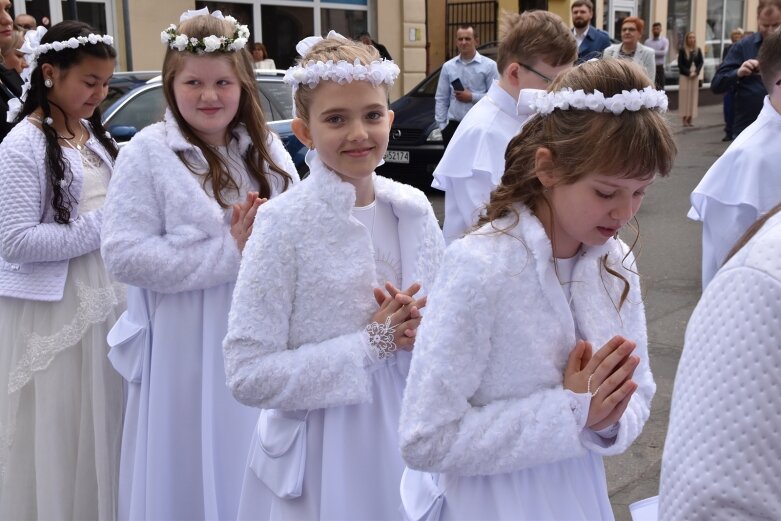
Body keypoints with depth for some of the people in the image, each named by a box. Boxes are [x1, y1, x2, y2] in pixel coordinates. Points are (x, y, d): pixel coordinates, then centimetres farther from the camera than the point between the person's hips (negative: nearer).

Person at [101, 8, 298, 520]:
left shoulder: (268, 150, 4)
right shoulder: (149, 151, -9)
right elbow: (124, 253, -16)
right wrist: (226, 253, -19)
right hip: (185, 350, -3)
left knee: (254, 466, 16)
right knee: (191, 469, 10)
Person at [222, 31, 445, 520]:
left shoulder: (414, 209, -3)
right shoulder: (285, 224, -16)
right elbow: (248, 375, -18)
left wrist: (420, 329, -12)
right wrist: (369, 344, -20)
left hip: (408, 432, 5)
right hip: (324, 451, -4)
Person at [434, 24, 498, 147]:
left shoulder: (489, 65, -1)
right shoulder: (448, 66, 9)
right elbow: (441, 99, 9)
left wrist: (472, 97, -11)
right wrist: (442, 125, 2)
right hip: (454, 126, 3)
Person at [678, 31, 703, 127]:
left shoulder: (698, 50, 7)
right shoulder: (682, 50, -3)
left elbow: (701, 62, 5)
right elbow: (680, 64, -6)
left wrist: (696, 72, -10)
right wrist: (688, 73, -15)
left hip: (695, 76, 3)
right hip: (684, 76, -3)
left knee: (693, 96, 3)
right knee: (685, 96, -4)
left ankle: (690, 119, 7)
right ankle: (684, 119, -1)